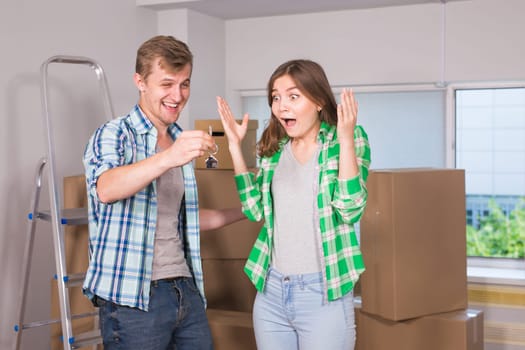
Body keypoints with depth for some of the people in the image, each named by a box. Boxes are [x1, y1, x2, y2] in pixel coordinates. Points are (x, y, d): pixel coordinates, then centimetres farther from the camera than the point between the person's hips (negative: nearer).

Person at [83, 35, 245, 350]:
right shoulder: (114, 135, -6)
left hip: (187, 289, 6)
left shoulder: (180, 141, 15)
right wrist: (168, 157, -42)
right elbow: (106, 190, -28)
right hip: (133, 298, -6)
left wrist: (245, 211, 17)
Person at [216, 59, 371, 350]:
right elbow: (256, 210, 7)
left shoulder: (348, 140, -6)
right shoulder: (275, 147, 8)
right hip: (271, 291, 5)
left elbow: (350, 210, -16)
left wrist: (346, 139, -23)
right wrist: (235, 146, 3)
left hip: (324, 293, -5)